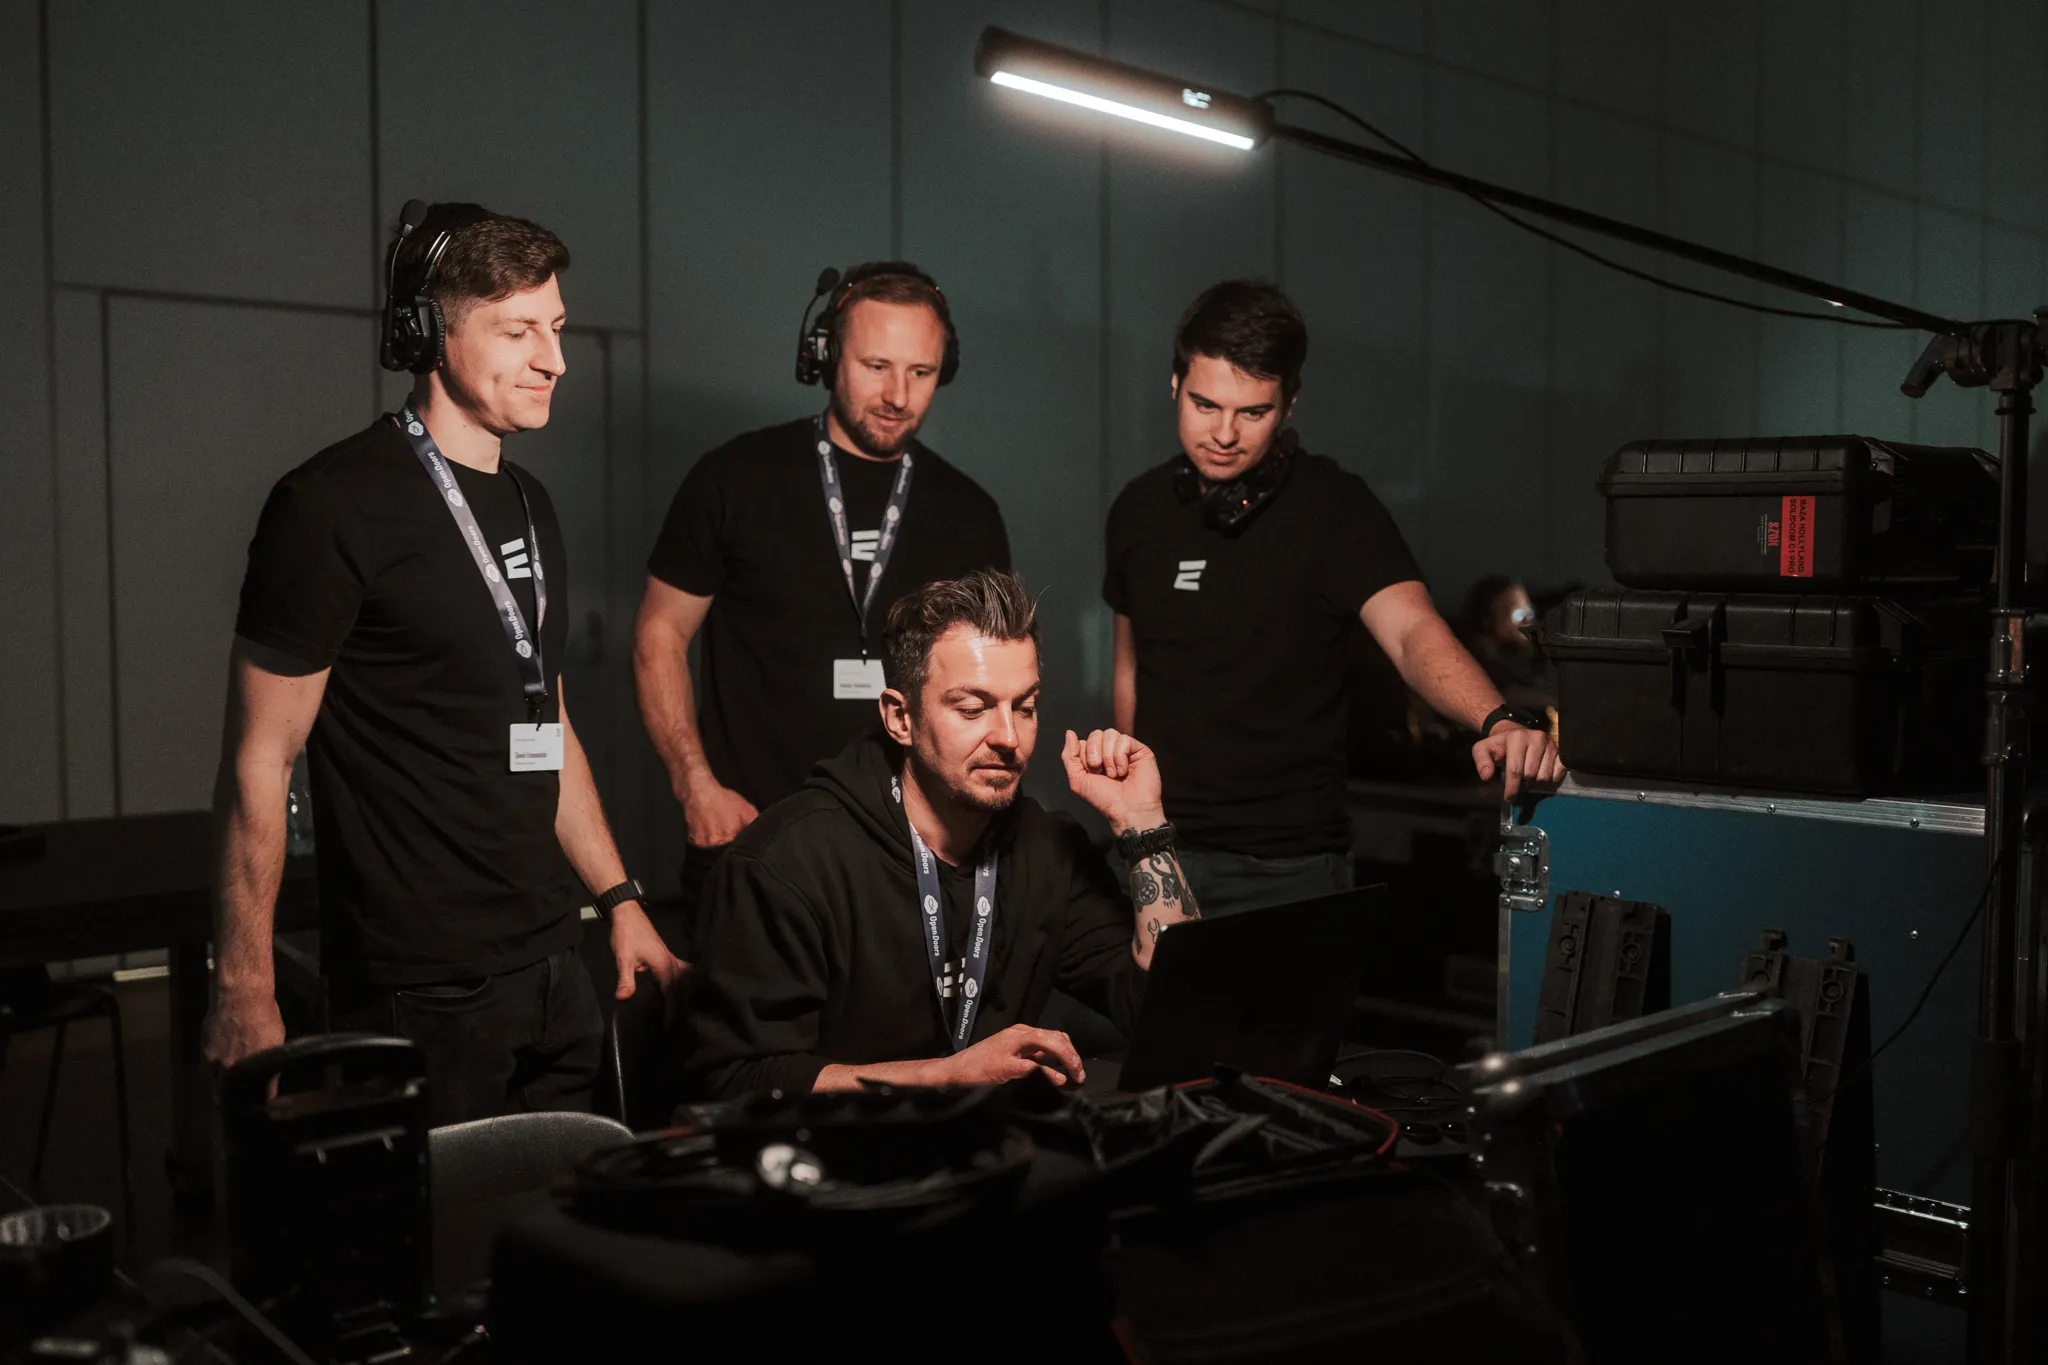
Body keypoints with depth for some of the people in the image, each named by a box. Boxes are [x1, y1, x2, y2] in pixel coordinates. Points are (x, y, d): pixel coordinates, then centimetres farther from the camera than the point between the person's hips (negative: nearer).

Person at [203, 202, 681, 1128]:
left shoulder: (529, 506, 13)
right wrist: (244, 993, -13)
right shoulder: (335, 505, -11)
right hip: (420, 991, -7)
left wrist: (619, 899, 16)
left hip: (550, 970, 7)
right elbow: (259, 758, -11)